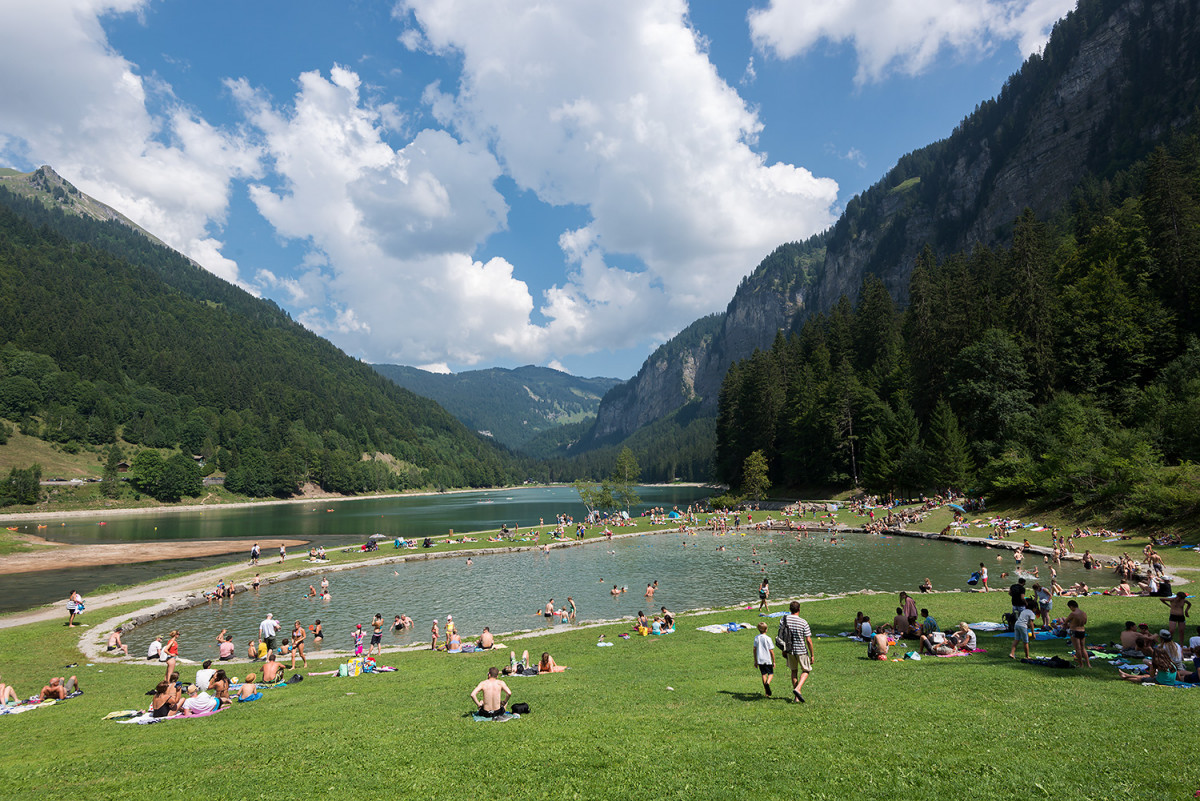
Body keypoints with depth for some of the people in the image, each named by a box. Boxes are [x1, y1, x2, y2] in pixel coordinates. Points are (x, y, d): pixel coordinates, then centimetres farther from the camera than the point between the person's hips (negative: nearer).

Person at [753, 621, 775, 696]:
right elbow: (771, 651, -7)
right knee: (771, 673, 8)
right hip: (767, 660, -4)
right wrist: (774, 661, 2)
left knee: (763, 674, 10)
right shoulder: (768, 638, -9)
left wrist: (755, 661, 16)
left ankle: (767, 692, 9)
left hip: (760, 660, 4)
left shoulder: (756, 638, 4)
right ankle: (767, 683, -22)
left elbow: (754, 649, 8)